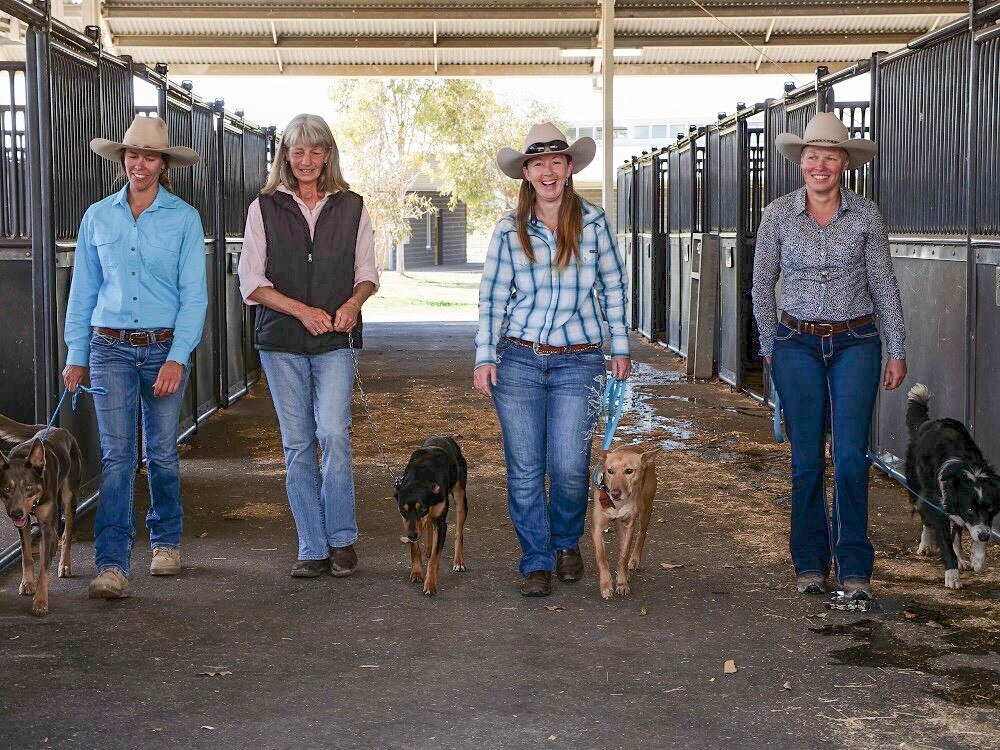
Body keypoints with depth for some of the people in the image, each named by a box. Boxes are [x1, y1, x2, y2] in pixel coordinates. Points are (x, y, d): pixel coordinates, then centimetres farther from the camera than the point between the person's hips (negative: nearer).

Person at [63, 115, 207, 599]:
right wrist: (76, 355, 7)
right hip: (110, 347, 1)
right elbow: (83, 290, 11)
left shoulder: (184, 218, 0)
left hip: (165, 347, -1)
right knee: (116, 455, -7)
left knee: (161, 452, 7)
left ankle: (166, 540, 30)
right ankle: (111, 565, -10)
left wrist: (178, 357, -12)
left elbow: (194, 294, -3)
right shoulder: (98, 217, 7)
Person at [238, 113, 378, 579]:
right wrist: (302, 310, -12)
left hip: (335, 339, -1)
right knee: (297, 443, 2)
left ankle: (342, 539, 1)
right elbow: (251, 282, 1)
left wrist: (353, 302, -10)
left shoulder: (351, 208, 8)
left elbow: (367, 273, 12)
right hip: (281, 341, 1)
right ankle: (313, 549, 10)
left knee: (333, 433, -15)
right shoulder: (264, 209, 5)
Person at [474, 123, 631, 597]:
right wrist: (484, 358, 0)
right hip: (518, 360, 1)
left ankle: (567, 543, 21)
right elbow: (492, 298, 6)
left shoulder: (593, 223, 2)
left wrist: (620, 348, 10)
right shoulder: (509, 231, 3)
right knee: (524, 469, 0)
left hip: (578, 362, -1)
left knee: (569, 467, -7)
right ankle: (537, 562, 13)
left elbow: (613, 287, 10)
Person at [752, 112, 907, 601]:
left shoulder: (865, 215, 0)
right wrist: (770, 346, 9)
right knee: (807, 459, 4)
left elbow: (884, 285, 5)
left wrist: (897, 351, 5)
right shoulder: (778, 216, 0)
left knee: (850, 456, -7)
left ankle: (853, 566, 3)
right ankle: (810, 562, 15)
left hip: (855, 344, 0)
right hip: (798, 345, 1)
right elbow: (762, 285, 9)